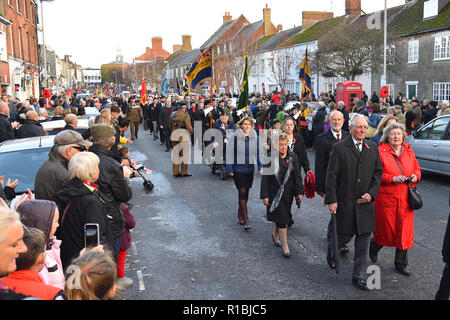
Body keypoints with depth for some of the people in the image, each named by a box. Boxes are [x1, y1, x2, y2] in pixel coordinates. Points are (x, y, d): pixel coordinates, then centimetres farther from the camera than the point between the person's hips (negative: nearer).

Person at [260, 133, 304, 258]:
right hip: (275, 192, -4)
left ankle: (275, 235, 42)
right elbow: (265, 177, -8)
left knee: (283, 217, 14)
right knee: (282, 218, -5)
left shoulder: (292, 156, 1)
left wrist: (299, 191, -3)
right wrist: (265, 195, -11)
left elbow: (297, 175, 4)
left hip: (288, 192, 4)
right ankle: (285, 246, 3)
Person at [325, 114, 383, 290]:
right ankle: (332, 249, 40)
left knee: (363, 239, 6)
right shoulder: (340, 148, -6)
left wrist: (371, 193, -4)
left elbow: (378, 172, 10)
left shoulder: (373, 148, 7)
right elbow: (331, 175, -7)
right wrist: (331, 200, -11)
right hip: (344, 201, -3)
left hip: (365, 202, 4)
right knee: (344, 235, 6)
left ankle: (358, 275, 17)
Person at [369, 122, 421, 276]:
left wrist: (416, 176, -2)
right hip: (386, 198, -4)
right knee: (385, 229, 4)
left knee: (404, 230, 7)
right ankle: (374, 246, 38)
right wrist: (392, 179, -20)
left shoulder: (409, 151, 9)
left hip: (405, 198, 4)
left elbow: (417, 168, 20)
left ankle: (401, 262, 22)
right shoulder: (380, 151, -7)